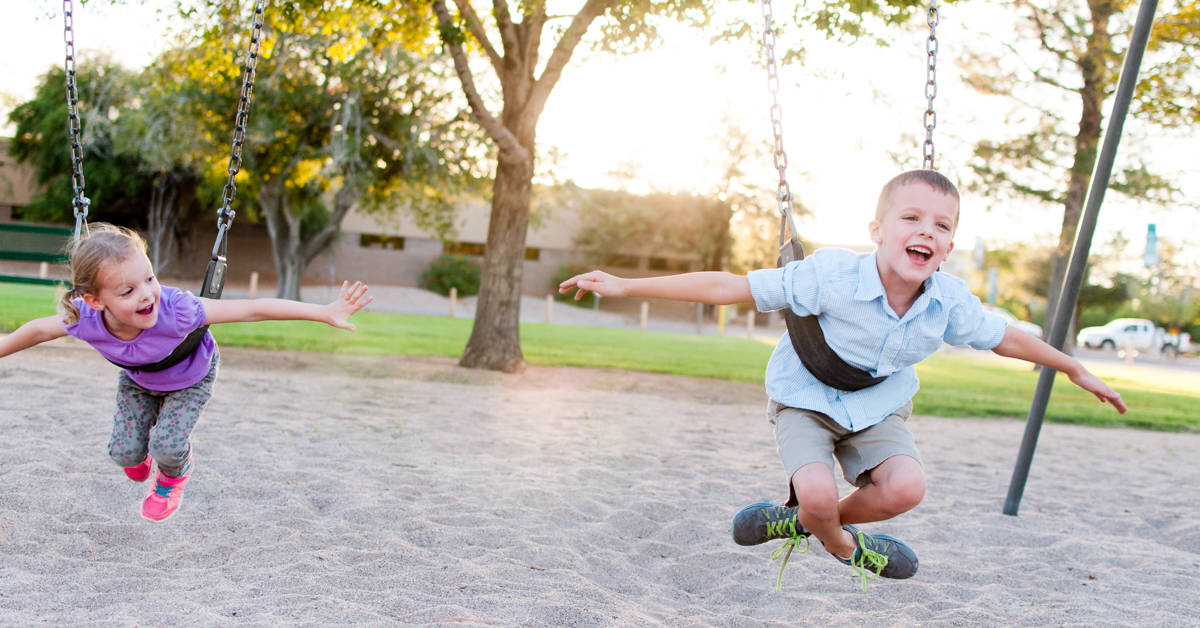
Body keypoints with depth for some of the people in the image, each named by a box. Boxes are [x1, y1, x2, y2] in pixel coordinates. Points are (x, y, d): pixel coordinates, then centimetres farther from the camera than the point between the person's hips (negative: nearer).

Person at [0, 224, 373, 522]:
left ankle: (173, 476, 21)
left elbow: (252, 310, -43)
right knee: (124, 452, -1)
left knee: (167, 445, -18)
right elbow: (39, 330, -12)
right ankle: (140, 453, 39)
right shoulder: (85, 319, -35)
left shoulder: (175, 310, -46)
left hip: (191, 378, -3)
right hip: (137, 379, 3)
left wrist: (326, 313, -46)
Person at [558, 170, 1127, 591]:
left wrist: (1075, 369, 17)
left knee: (905, 487, -24)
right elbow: (729, 287, -28)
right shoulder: (830, 275, -30)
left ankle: (801, 520, 5)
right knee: (817, 492, -29)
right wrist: (626, 286, -31)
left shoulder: (951, 303, -17)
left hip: (879, 408, 4)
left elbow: (1005, 338, 5)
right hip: (806, 400, -3)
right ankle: (840, 544, 11)